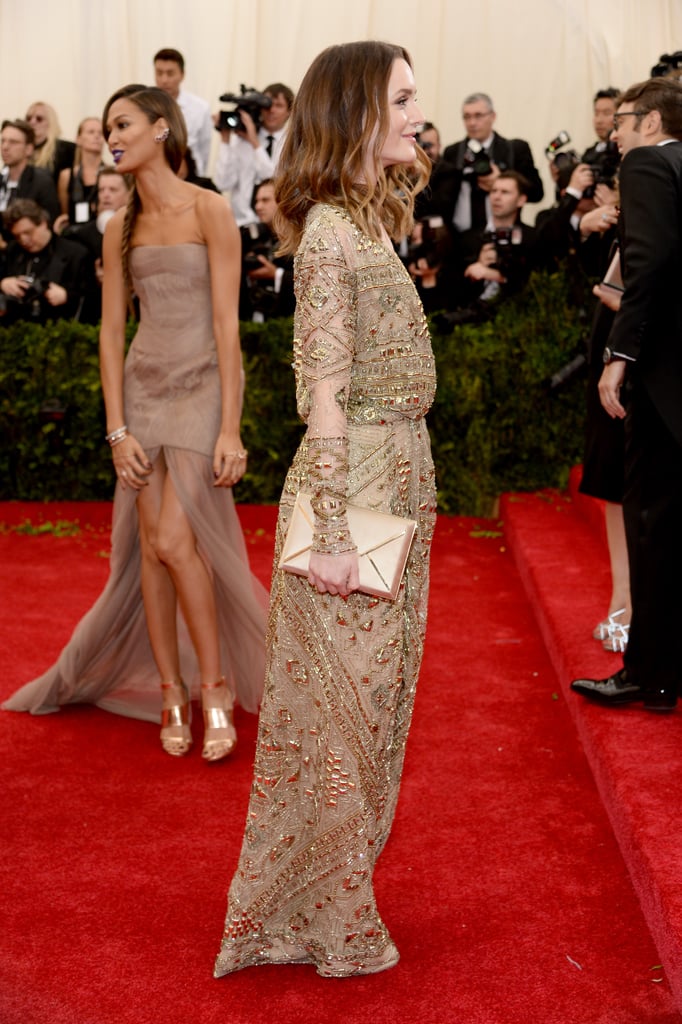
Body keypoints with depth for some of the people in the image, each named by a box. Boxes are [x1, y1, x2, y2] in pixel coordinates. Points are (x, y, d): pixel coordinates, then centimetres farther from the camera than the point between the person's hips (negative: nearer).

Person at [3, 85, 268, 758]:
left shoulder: (208, 209, -7)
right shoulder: (120, 228, 9)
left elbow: (227, 321, -11)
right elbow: (111, 331, 8)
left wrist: (230, 427, -16)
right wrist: (117, 429, -1)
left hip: (202, 386, -5)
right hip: (144, 388, 5)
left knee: (175, 540, -16)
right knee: (149, 546, 3)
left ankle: (215, 685, 1)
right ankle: (171, 694, 14)